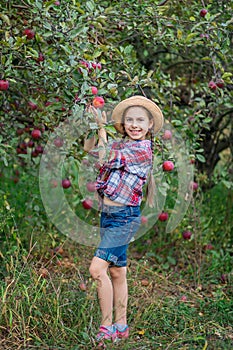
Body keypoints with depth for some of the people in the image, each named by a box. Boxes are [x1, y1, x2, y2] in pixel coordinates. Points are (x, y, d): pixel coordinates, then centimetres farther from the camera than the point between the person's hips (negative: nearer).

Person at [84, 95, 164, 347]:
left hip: (124, 217, -8)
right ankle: (121, 326, 24)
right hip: (108, 214, 8)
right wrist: (92, 123, 6)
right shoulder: (121, 145, 12)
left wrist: (102, 127, -4)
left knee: (97, 269, -17)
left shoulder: (142, 149, -12)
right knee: (117, 272, 14)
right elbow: (89, 149, 18)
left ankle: (107, 327, -5)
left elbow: (105, 158, -15)